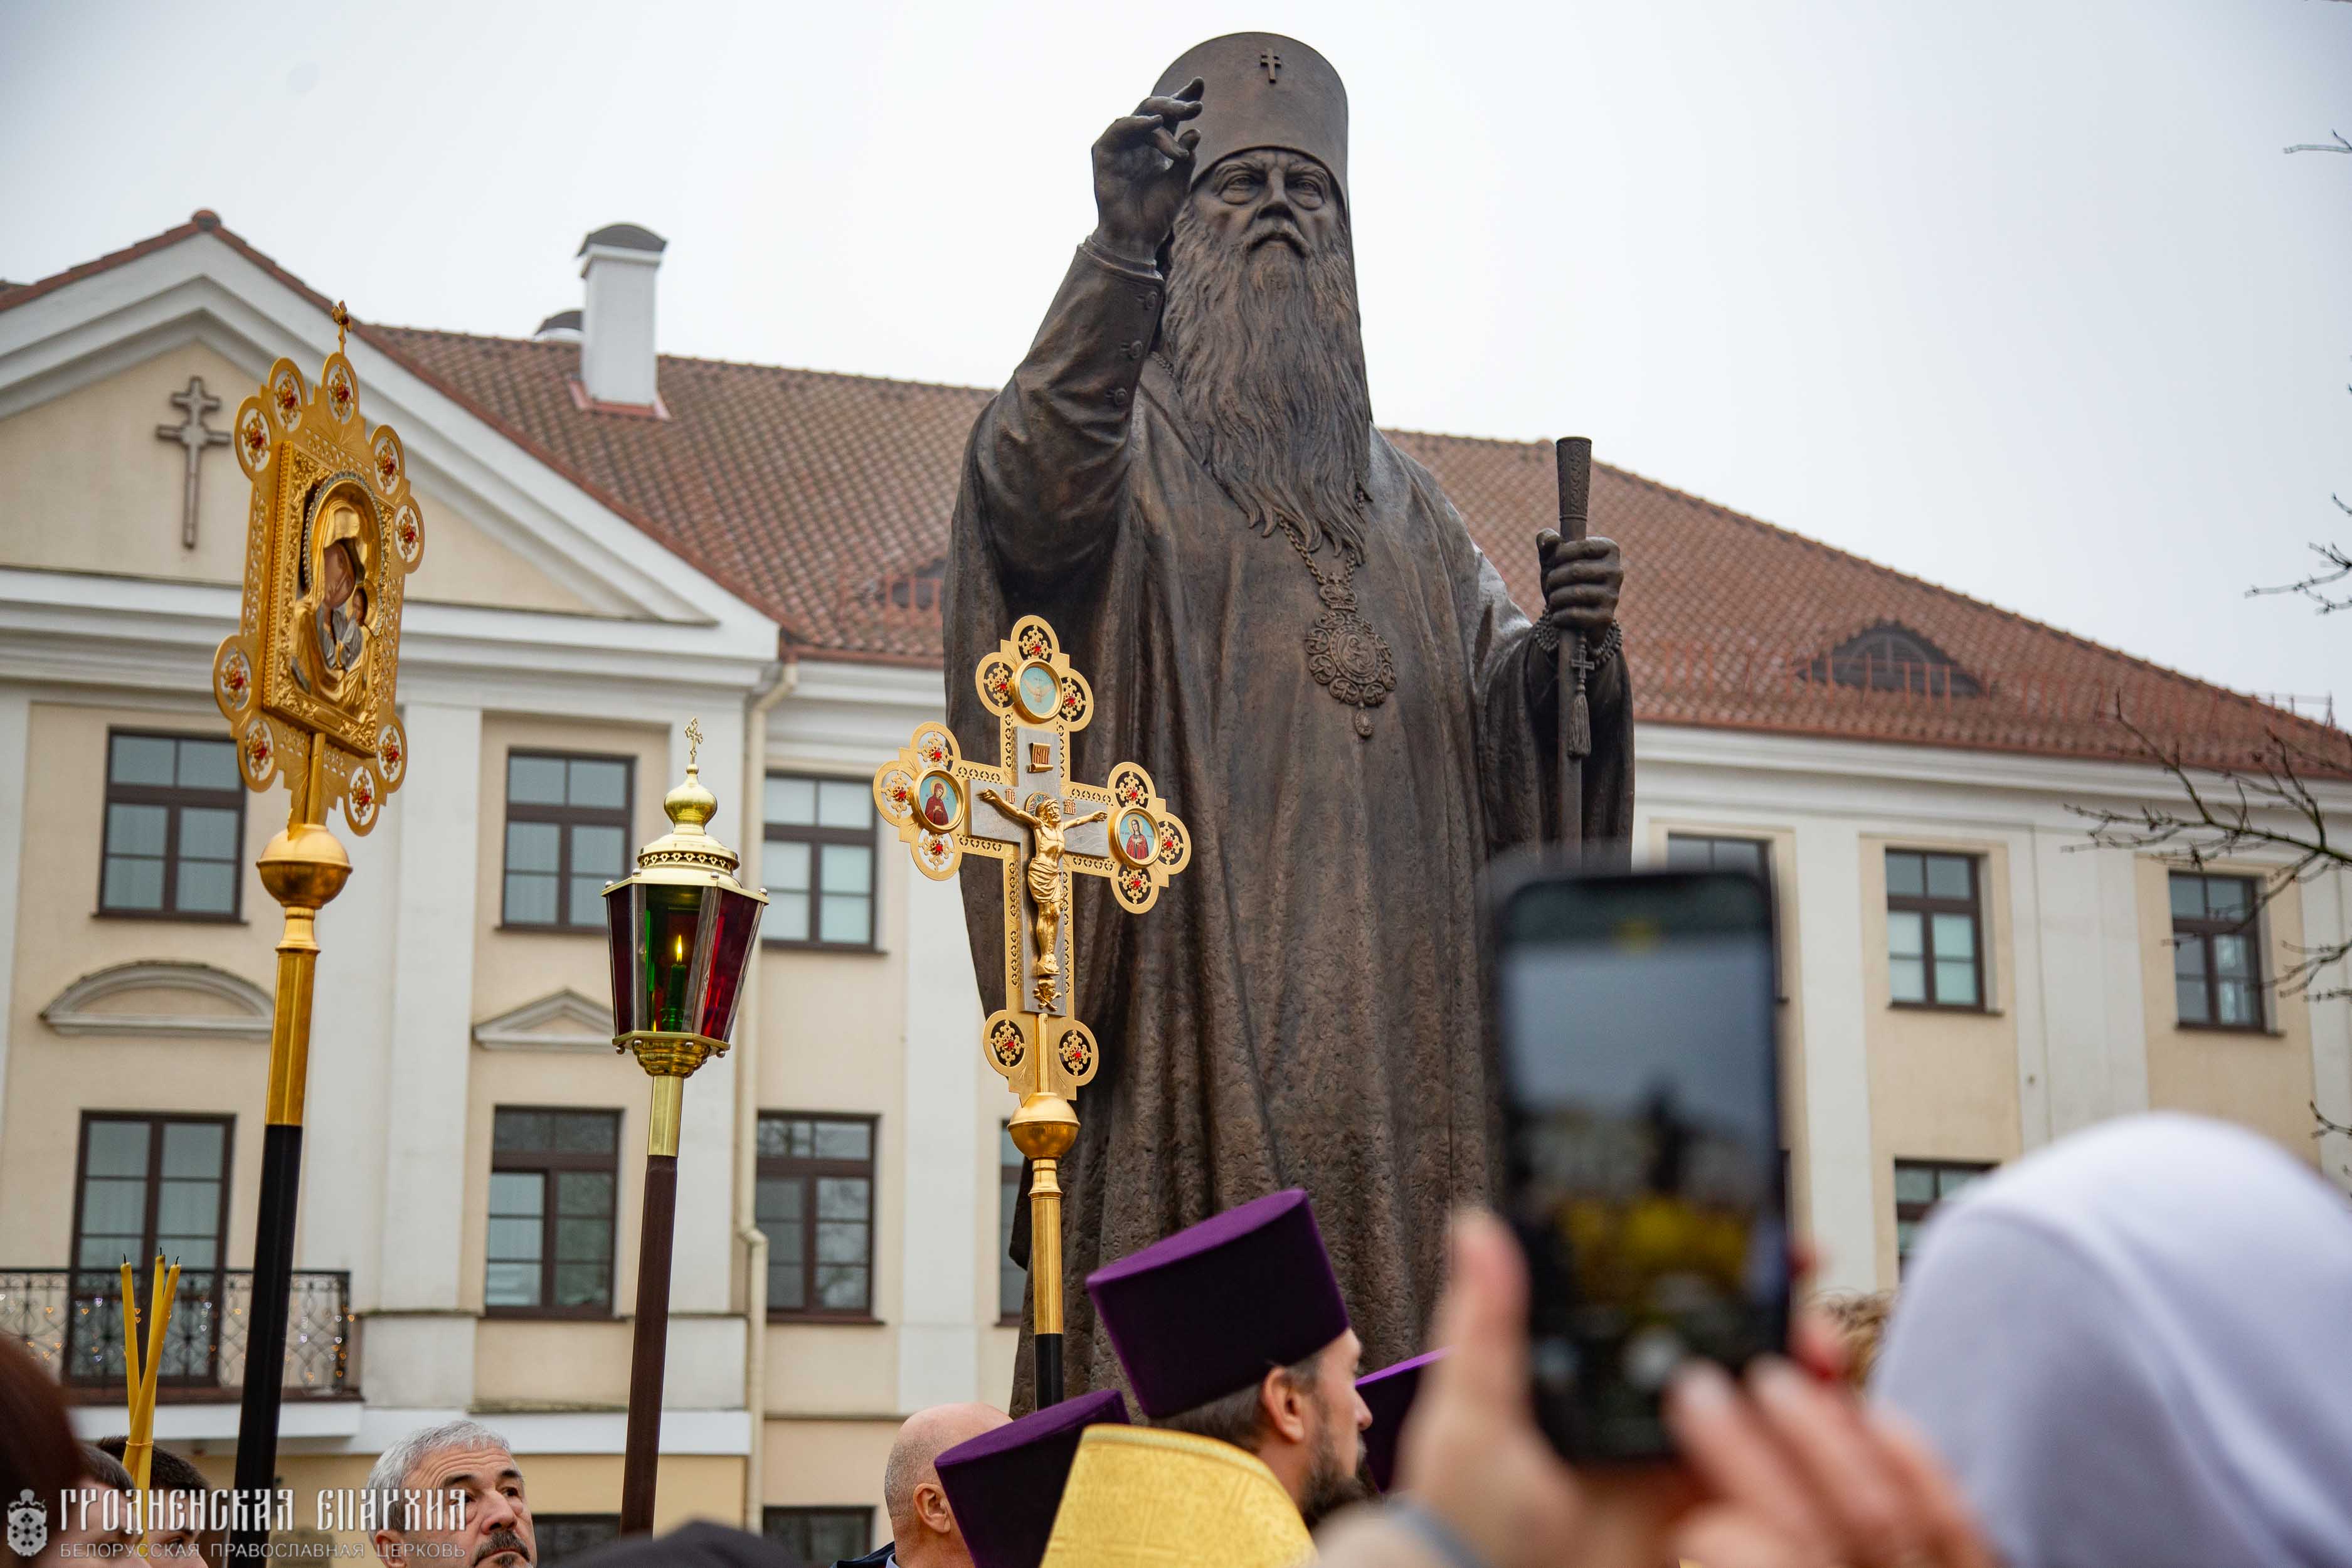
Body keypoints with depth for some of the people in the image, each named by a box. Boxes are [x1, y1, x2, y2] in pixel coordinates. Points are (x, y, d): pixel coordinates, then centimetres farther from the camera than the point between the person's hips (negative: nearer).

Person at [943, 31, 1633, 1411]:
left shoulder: (1398, 496, 25)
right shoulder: (1122, 440, 10)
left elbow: (1502, 716, 17)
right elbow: (1031, 499, -15)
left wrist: (1569, 638, -6)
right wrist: (1121, 252, -27)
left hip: (1393, 1008, 5)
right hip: (1197, 975, -4)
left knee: (1396, 1295, -3)